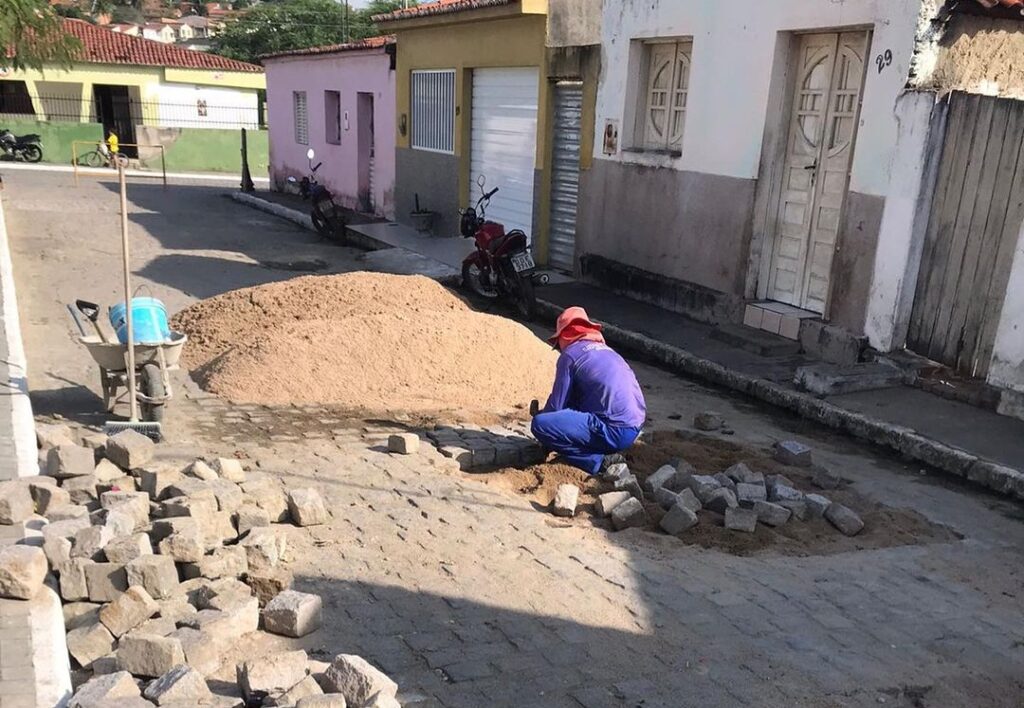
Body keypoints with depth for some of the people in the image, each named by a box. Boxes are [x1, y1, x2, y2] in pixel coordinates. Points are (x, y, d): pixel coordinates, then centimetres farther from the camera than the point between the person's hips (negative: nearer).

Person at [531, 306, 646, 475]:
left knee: (539, 424, -11)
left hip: (615, 432, -9)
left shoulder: (570, 354, -2)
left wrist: (541, 414, 22)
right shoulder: (607, 350, 22)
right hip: (635, 428, 9)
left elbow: (557, 405, 0)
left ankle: (598, 462, -8)